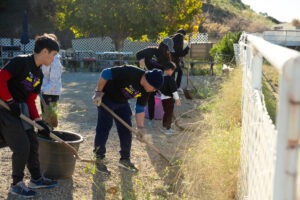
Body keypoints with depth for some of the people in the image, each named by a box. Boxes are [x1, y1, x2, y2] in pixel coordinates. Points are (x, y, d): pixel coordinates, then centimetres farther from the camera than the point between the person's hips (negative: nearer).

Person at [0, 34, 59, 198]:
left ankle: (36, 179, 29)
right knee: (22, 147, -7)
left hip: (21, 109, 9)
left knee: (33, 143, 13)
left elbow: (31, 99, 10)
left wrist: (39, 122, 1)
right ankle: (16, 184, 11)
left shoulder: (39, 74, 11)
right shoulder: (21, 62, -17)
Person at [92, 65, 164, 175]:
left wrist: (140, 127, -2)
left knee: (126, 130, 5)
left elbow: (140, 108, 1)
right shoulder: (130, 73, -34)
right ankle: (99, 160, 1)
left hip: (122, 102, 7)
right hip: (107, 98, -7)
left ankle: (125, 159, 19)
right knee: (104, 128, -9)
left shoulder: (145, 90, -10)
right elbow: (106, 73, -29)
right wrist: (98, 92, -23)